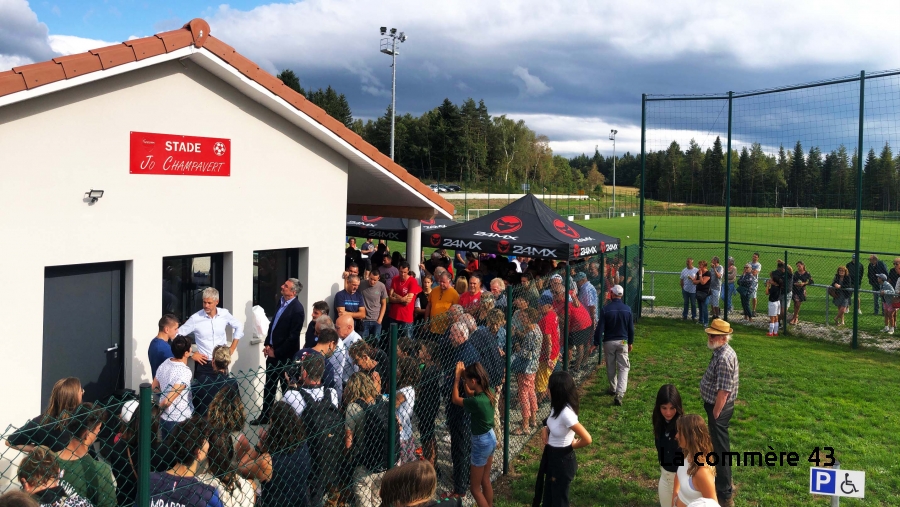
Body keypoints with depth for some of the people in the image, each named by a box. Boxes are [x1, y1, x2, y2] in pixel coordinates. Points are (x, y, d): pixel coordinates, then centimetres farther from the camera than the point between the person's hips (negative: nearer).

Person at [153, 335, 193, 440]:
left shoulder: (164, 364, -1)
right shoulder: (185, 372, -24)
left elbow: (154, 388, 12)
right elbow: (168, 400, -27)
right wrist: (160, 408, -8)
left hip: (164, 418, 7)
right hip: (181, 420, -7)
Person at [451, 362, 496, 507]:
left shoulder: (477, 402, -31)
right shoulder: (489, 392, -9)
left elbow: (455, 399, -14)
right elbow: (470, 394, 10)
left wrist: (457, 376, -9)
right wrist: (463, 376, -2)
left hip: (481, 442, -8)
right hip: (491, 437, 8)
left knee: (475, 488, 9)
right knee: (486, 481, 22)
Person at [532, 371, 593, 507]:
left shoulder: (566, 413, -32)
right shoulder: (557, 406, -6)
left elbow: (587, 439, -32)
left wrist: (573, 445, -13)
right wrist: (545, 429, -4)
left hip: (562, 460, -8)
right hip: (552, 456, 8)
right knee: (548, 494, 24)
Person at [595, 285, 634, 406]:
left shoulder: (605, 309, -12)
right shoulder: (627, 309, -3)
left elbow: (600, 328, -11)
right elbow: (631, 328, 5)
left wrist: (596, 343, -3)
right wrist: (631, 342, 18)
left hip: (608, 342, -1)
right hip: (623, 342, 1)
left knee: (610, 367, 16)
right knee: (623, 367, 1)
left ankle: (613, 389, 33)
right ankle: (619, 394, -13)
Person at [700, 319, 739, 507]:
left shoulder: (724, 358, -26)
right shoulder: (721, 352, 6)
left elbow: (723, 391, -26)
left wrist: (715, 415, -21)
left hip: (719, 408, -10)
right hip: (717, 405, 10)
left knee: (719, 448, -1)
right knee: (720, 445, 22)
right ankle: (724, 481, 39)